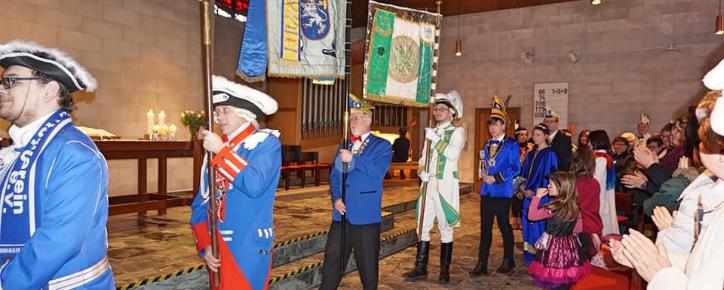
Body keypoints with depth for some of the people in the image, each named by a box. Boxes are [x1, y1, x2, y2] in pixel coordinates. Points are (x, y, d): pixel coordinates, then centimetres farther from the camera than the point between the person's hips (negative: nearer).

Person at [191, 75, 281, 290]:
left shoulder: (266, 142, -7)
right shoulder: (215, 150, 9)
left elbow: (254, 185, -24)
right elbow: (201, 203, 10)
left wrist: (222, 150, -17)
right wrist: (205, 245, -1)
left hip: (248, 248, -6)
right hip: (216, 248, 6)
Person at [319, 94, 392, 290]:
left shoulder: (382, 146, 0)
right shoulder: (344, 146, 16)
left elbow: (378, 171, -17)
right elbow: (334, 175, 12)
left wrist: (354, 159, -20)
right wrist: (335, 198, -4)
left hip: (366, 215, -4)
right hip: (341, 214, 5)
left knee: (367, 263, 7)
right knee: (332, 259, 7)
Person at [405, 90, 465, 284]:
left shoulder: (457, 131, 0)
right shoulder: (431, 131, 18)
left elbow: (453, 154, -16)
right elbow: (424, 158, 15)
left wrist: (436, 139, -16)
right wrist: (421, 172, -4)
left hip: (445, 184, -6)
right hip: (428, 183, 6)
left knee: (445, 228, 1)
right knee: (423, 226, 7)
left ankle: (444, 271, 12)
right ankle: (421, 268, 16)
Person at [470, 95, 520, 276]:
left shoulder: (511, 145, -6)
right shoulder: (487, 145, 13)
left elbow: (515, 168, -12)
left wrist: (496, 178, -16)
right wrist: (485, 175, 4)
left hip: (502, 191, -6)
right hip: (487, 190, 6)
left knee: (504, 226, 6)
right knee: (485, 227, 5)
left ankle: (508, 260, 25)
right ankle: (482, 264, 9)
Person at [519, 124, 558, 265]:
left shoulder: (550, 154, -6)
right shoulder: (531, 155, 15)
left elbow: (549, 176, -12)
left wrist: (535, 192, -14)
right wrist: (525, 189, 2)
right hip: (529, 195, 7)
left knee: (538, 225, -5)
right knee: (528, 225, 8)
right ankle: (529, 257, 16)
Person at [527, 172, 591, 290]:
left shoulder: (552, 208, -20)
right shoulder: (575, 207, -1)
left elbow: (531, 216, -15)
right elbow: (578, 229, 8)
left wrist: (537, 197, -12)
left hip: (553, 246, -6)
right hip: (570, 246, 6)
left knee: (553, 277, 5)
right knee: (566, 276, 15)